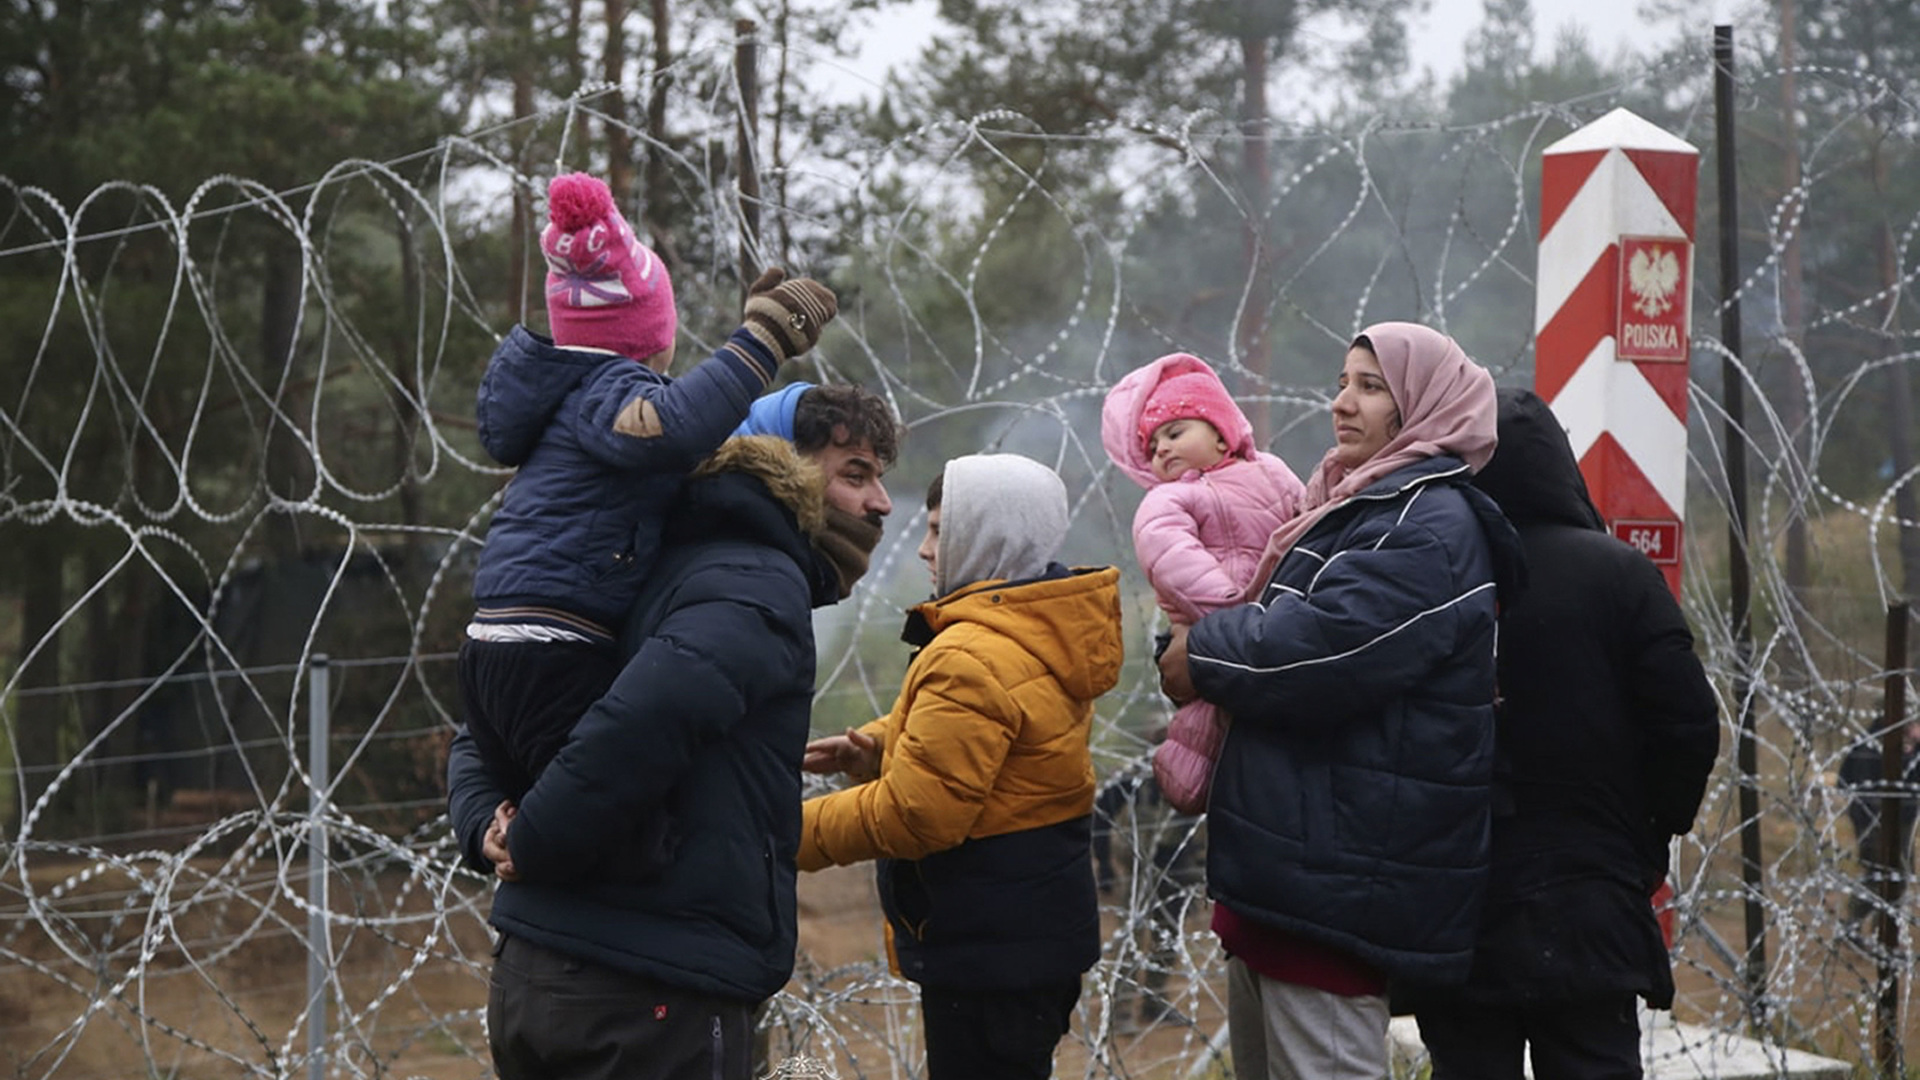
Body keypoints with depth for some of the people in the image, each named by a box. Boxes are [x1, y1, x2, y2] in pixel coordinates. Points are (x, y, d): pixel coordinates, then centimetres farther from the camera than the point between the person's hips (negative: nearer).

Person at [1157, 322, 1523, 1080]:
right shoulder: (1358, 508, 18)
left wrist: (1201, 656, -8)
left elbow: (1324, 647, -25)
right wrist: (1211, 652, 8)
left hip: (1333, 878, -11)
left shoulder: (1429, 525, -14)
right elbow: (1281, 623, 30)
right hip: (1286, 862, 11)